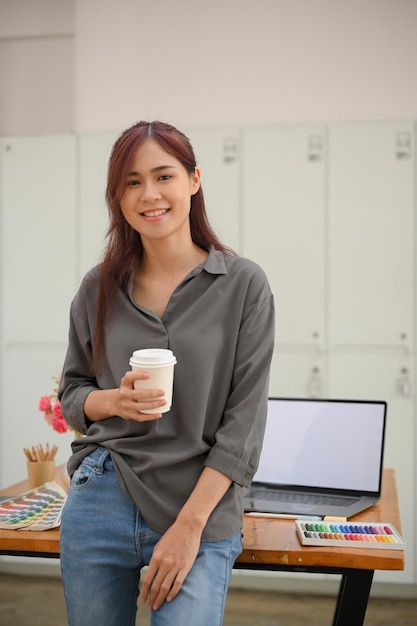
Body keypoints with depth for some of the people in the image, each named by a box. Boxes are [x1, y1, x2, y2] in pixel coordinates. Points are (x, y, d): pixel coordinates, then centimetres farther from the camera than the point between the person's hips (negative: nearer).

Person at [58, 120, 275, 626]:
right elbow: (71, 393, 12)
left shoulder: (244, 285, -5)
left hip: (201, 515, -2)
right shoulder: (99, 288, 4)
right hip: (99, 505, 3)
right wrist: (115, 400, -11)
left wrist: (189, 525, -12)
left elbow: (245, 418, -7)